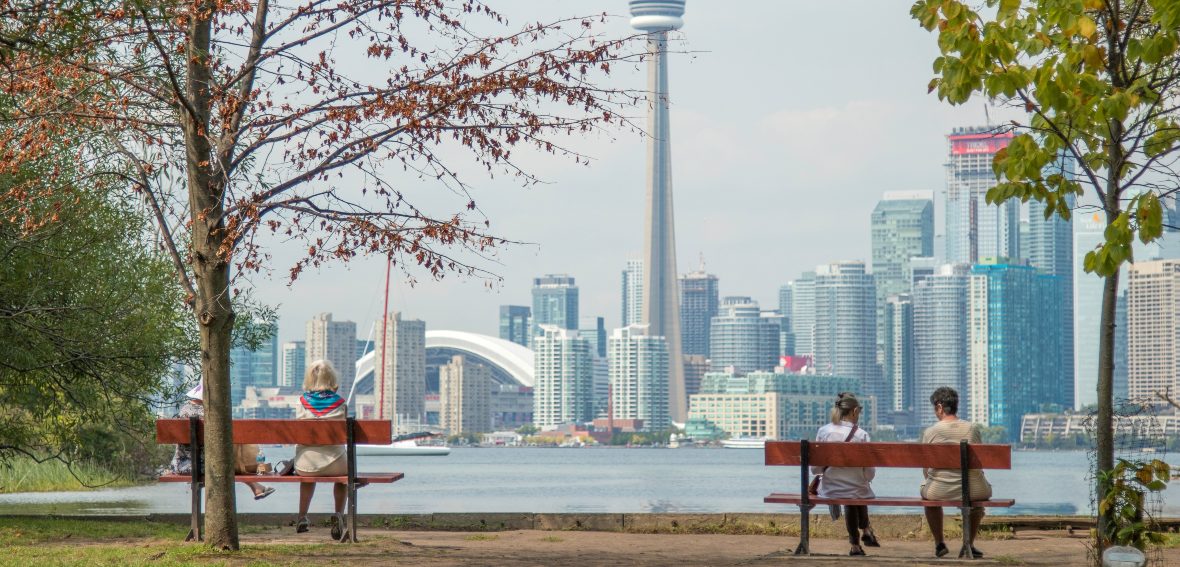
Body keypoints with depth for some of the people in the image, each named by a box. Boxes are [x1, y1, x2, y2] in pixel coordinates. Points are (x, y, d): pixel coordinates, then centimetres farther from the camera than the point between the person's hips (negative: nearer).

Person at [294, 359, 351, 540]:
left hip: (306, 465, 1)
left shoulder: (302, 402, -2)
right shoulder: (340, 403, -5)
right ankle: (339, 514, 17)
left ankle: (302, 517, 36)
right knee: (344, 475, 36)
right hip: (334, 463, -1)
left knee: (307, 474, 40)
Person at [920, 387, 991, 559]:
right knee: (984, 490, 37)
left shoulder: (929, 432, -5)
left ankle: (939, 543, 40)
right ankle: (969, 544, 36)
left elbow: (925, 470, 2)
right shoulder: (973, 428, 0)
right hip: (972, 491, 1)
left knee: (926, 491, 36)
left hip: (939, 492, -1)